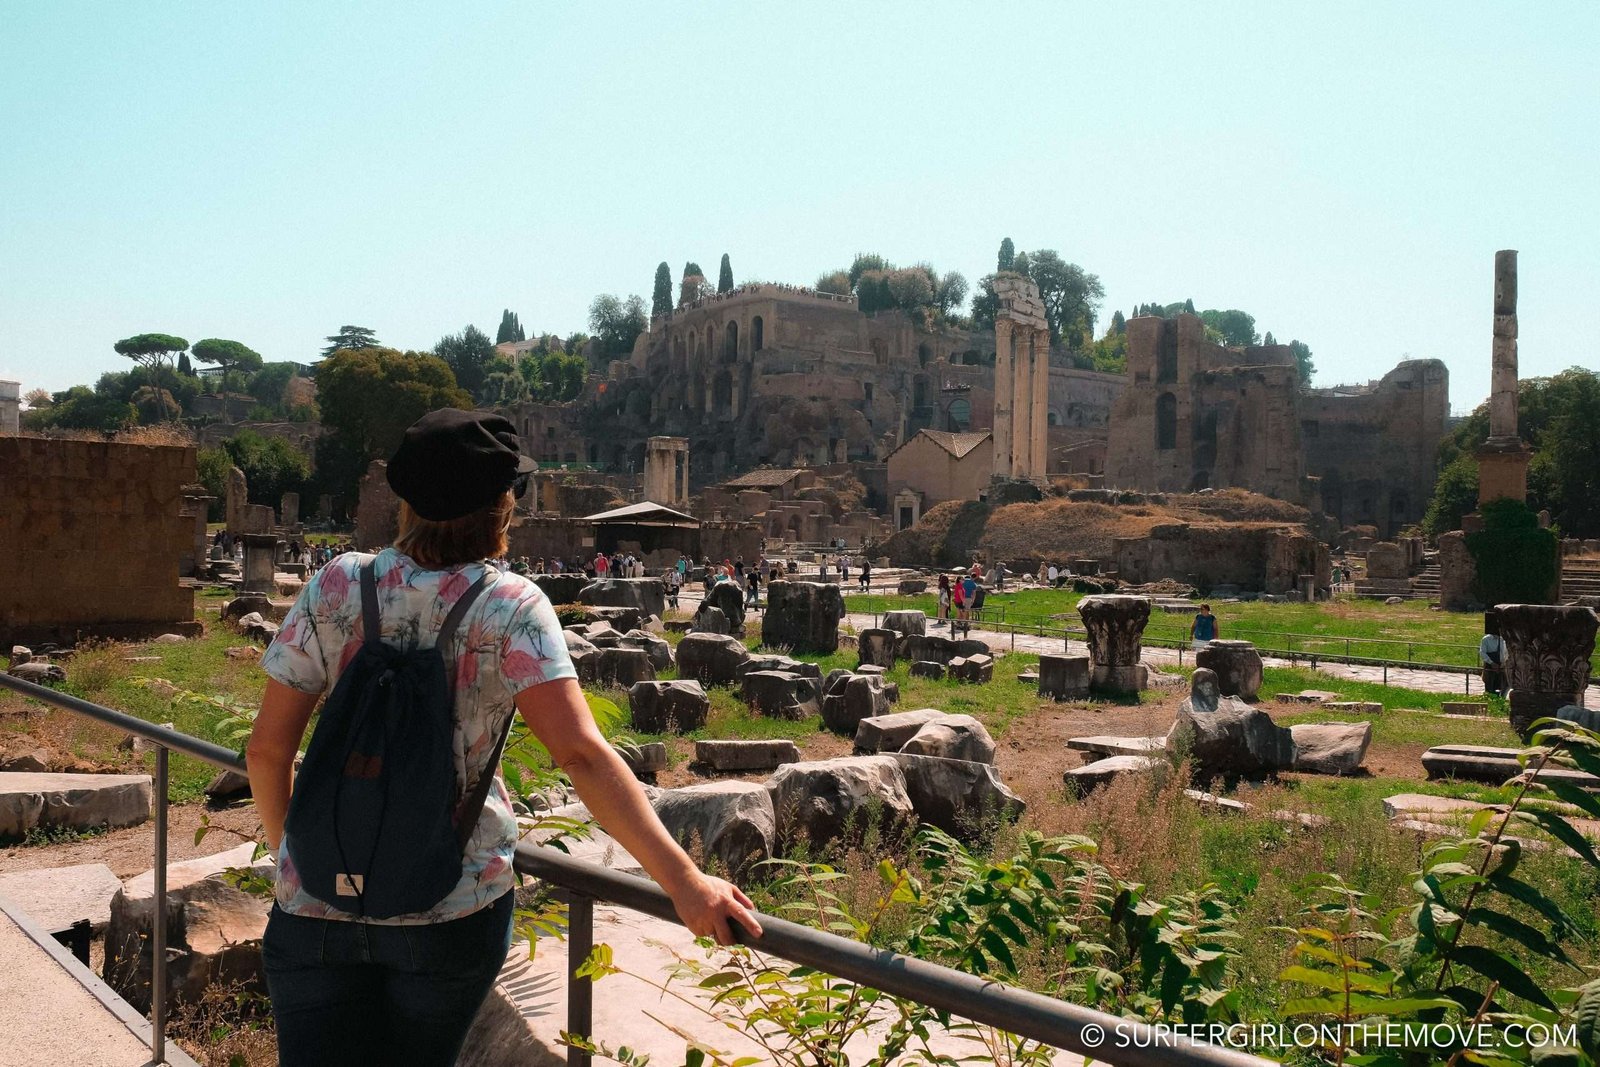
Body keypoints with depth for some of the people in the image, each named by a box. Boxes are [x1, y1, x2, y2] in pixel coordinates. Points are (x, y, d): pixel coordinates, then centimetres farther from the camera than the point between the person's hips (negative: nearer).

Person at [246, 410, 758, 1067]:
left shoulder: (335, 588, -6)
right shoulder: (510, 608, -12)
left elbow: (267, 749, -2)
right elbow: (581, 754, -23)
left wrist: (288, 848, 16)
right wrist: (682, 880, -23)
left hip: (318, 900, 1)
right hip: (452, 912, -1)